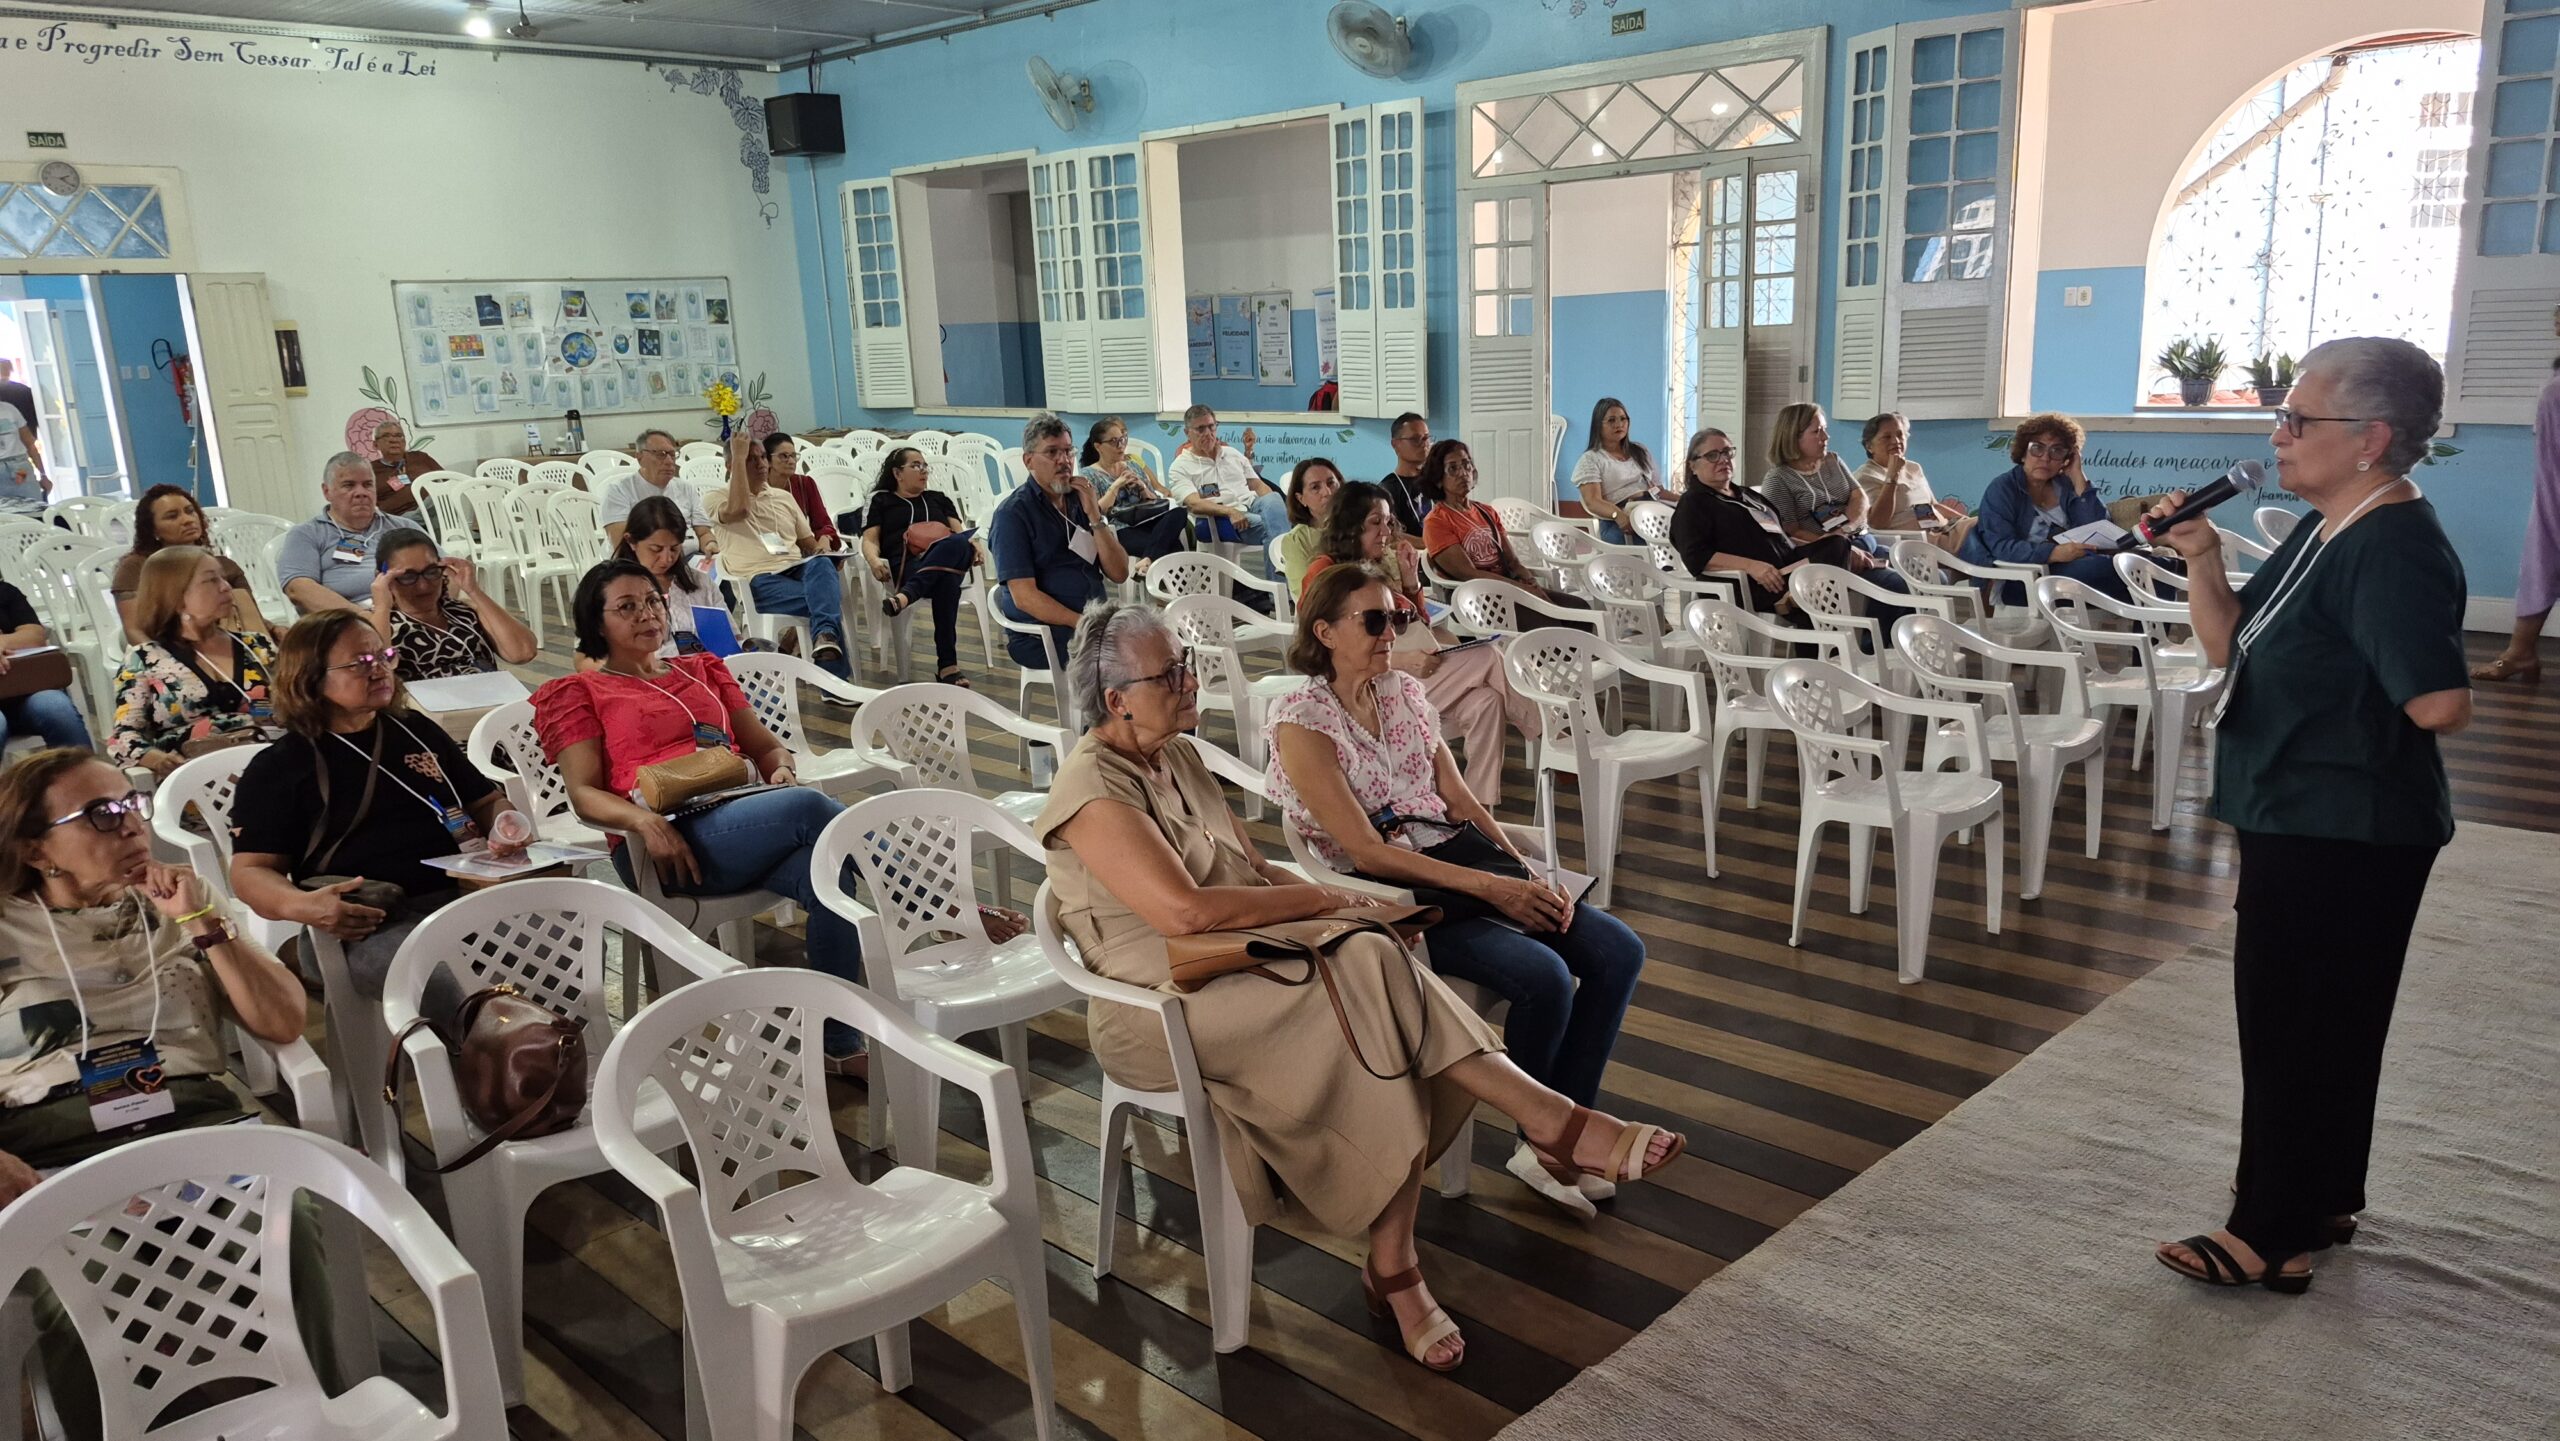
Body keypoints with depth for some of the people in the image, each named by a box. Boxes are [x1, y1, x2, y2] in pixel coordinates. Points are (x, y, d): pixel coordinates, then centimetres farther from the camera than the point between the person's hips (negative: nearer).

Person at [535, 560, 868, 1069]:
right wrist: (645, 820, -16)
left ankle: (838, 1044, -30)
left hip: (749, 824, 4)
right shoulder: (579, 693, 18)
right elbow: (584, 794, 5)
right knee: (808, 807, -32)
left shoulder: (704, 670, 30)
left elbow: (767, 745, 26)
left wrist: (782, 773, 0)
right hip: (671, 842, -4)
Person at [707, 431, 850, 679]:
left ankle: (825, 636, -57)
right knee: (827, 599, -33)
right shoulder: (715, 499, 10)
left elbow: (810, 545, 27)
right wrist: (739, 457, -5)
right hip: (757, 580, -4)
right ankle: (836, 675, -35)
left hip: (797, 569, 5)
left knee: (822, 564, -35)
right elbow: (738, 509, -14)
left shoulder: (784, 497, 26)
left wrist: (823, 561, 3)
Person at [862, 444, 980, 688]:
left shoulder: (939, 499, 35)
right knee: (946, 579, -42)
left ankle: (906, 596, -54)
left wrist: (973, 544, -6)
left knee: (958, 545, -40)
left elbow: (960, 533, 21)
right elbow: (870, 540, 12)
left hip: (948, 560, 3)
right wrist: (874, 560, -14)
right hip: (906, 565, -3)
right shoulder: (881, 501, 24)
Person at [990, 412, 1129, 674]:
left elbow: (1119, 574, 6)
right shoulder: (1013, 513, -5)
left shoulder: (1081, 502, 13)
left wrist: (1095, 516, -6)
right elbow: (1024, 597, -14)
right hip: (1039, 633, -6)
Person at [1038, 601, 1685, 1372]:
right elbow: (1184, 910, -25)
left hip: (1241, 969, 8)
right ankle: (1553, 1121, -19)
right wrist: (1320, 899, -15)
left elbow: (1255, 870, 16)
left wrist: (1345, 902, -2)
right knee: (1371, 977, -29)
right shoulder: (1091, 788, -14)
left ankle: (1395, 1268, -13)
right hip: (1160, 1010, -8)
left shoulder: (1176, 759, 14)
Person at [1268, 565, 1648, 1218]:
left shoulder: (1406, 691, 10)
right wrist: (1489, 887, -22)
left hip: (1460, 857, 7)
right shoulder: (1302, 721, -11)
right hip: (1390, 893, -7)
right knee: (1545, 977, -26)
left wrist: (1527, 872, -7)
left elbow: (1458, 796, 9)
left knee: (1618, 950, -8)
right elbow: (1367, 852, -17)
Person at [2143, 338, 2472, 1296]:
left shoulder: (2392, 550, -22)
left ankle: (2271, 1238, 11)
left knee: (2294, 1025, -1)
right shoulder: (2324, 533, 8)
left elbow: (2439, 704, -32)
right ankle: (2325, 1201, 34)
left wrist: (2345, 718, -12)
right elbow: (2232, 648, 10)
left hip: (2342, 837, -10)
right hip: (2302, 822, 10)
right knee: (2326, 1020, 19)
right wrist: (2200, 559, -5)